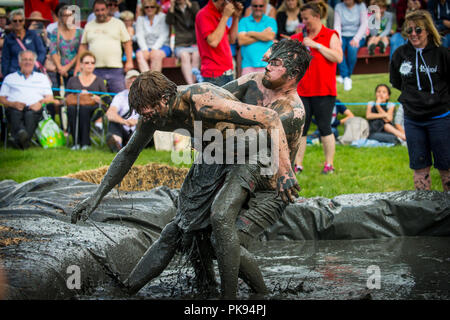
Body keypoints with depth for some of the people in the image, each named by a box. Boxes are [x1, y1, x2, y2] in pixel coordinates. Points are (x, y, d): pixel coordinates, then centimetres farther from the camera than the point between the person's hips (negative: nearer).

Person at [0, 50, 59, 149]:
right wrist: (13, 104, -4)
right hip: (14, 108, 0)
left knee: (30, 114, -38)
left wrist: (41, 102, -3)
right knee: (15, 113, -38)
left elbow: (50, 98, 21)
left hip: (34, 108, 0)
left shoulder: (42, 77, 31)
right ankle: (20, 133, -67)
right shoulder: (10, 78, 29)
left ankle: (18, 140, -58)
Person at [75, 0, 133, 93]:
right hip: (95, 69, 2)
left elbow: (127, 43, 7)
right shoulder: (89, 26, 15)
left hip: (115, 69, -1)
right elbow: (83, 46, 17)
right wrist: (78, 64, 9)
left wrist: (129, 61, -4)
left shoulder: (118, 23, 9)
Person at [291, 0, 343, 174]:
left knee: (324, 127, -2)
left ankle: (329, 164, 5)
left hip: (324, 92, -4)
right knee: (300, 128, 2)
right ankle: (297, 164, 6)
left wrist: (316, 45, -14)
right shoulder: (299, 37, 14)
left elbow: (338, 57, -13)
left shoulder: (330, 35, 1)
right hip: (302, 91, 4)